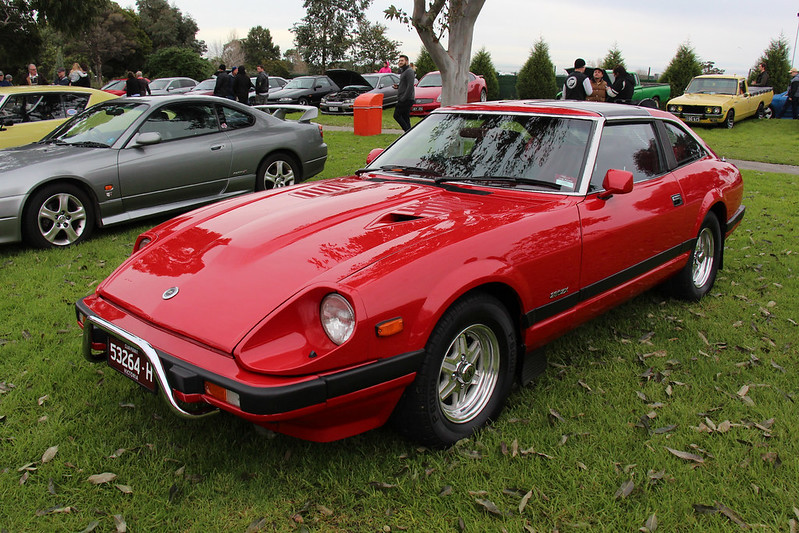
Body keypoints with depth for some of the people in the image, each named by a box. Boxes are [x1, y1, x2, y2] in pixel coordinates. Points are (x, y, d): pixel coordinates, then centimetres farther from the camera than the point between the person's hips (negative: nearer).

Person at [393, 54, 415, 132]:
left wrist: (403, 98, -22)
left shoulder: (409, 71, -11)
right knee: (405, 118, 9)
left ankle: (408, 131, -12)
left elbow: (410, 86, -20)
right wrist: (398, 86, 9)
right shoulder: (403, 71, 22)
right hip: (404, 100, 10)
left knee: (397, 115, -11)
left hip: (406, 99, -10)